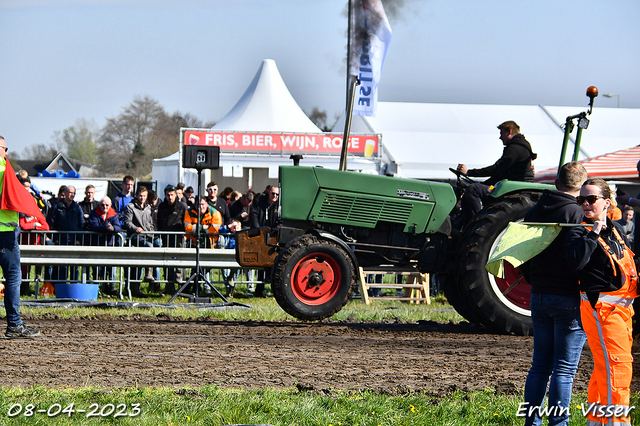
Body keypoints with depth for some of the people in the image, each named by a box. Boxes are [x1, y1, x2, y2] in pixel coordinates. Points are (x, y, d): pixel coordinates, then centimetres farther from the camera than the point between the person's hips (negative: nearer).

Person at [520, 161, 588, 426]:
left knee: (540, 365, 14)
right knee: (564, 369, -3)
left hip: (539, 295, 6)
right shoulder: (577, 213, -13)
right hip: (568, 297, -6)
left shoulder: (534, 212, 8)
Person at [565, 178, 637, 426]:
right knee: (617, 365, -15)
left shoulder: (616, 231, 15)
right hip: (601, 306, -8)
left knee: (605, 367, 14)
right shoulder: (580, 233, -6)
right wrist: (593, 234, -22)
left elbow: (627, 265, 27)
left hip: (621, 307, 8)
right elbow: (575, 261, -26)